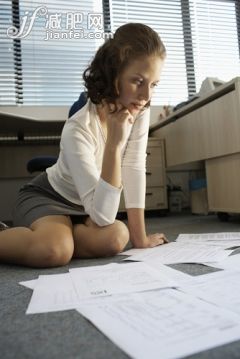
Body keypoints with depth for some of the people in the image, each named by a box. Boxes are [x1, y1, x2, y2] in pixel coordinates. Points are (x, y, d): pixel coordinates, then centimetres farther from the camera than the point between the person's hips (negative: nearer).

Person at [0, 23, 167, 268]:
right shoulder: (78, 130, -31)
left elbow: (134, 170, -16)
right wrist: (115, 143, -42)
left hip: (86, 206, 7)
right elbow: (103, 217, -34)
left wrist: (140, 237, -17)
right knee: (54, 250, -37)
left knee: (115, 238, -25)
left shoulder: (140, 109, -15)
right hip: (46, 198, -7)